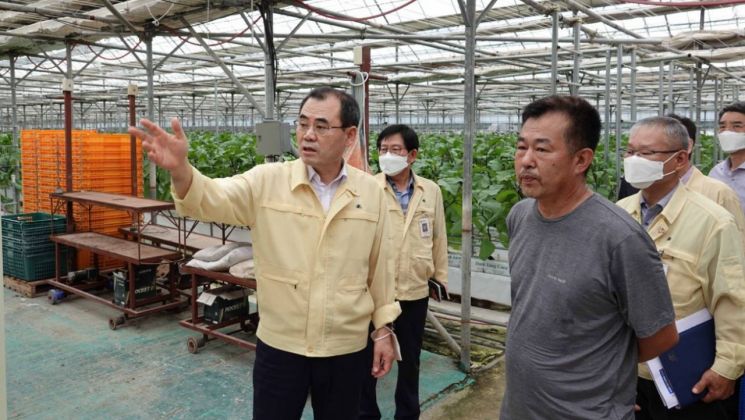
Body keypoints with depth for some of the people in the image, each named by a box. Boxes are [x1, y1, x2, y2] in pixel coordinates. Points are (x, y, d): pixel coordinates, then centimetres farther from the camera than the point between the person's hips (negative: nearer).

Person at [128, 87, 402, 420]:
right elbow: (213, 199, -22)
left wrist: (383, 329, 7)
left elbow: (379, 266, 4)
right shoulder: (267, 181, -7)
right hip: (279, 347, -1)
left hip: (346, 349, 1)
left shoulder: (370, 192, -3)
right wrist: (179, 168, -43)